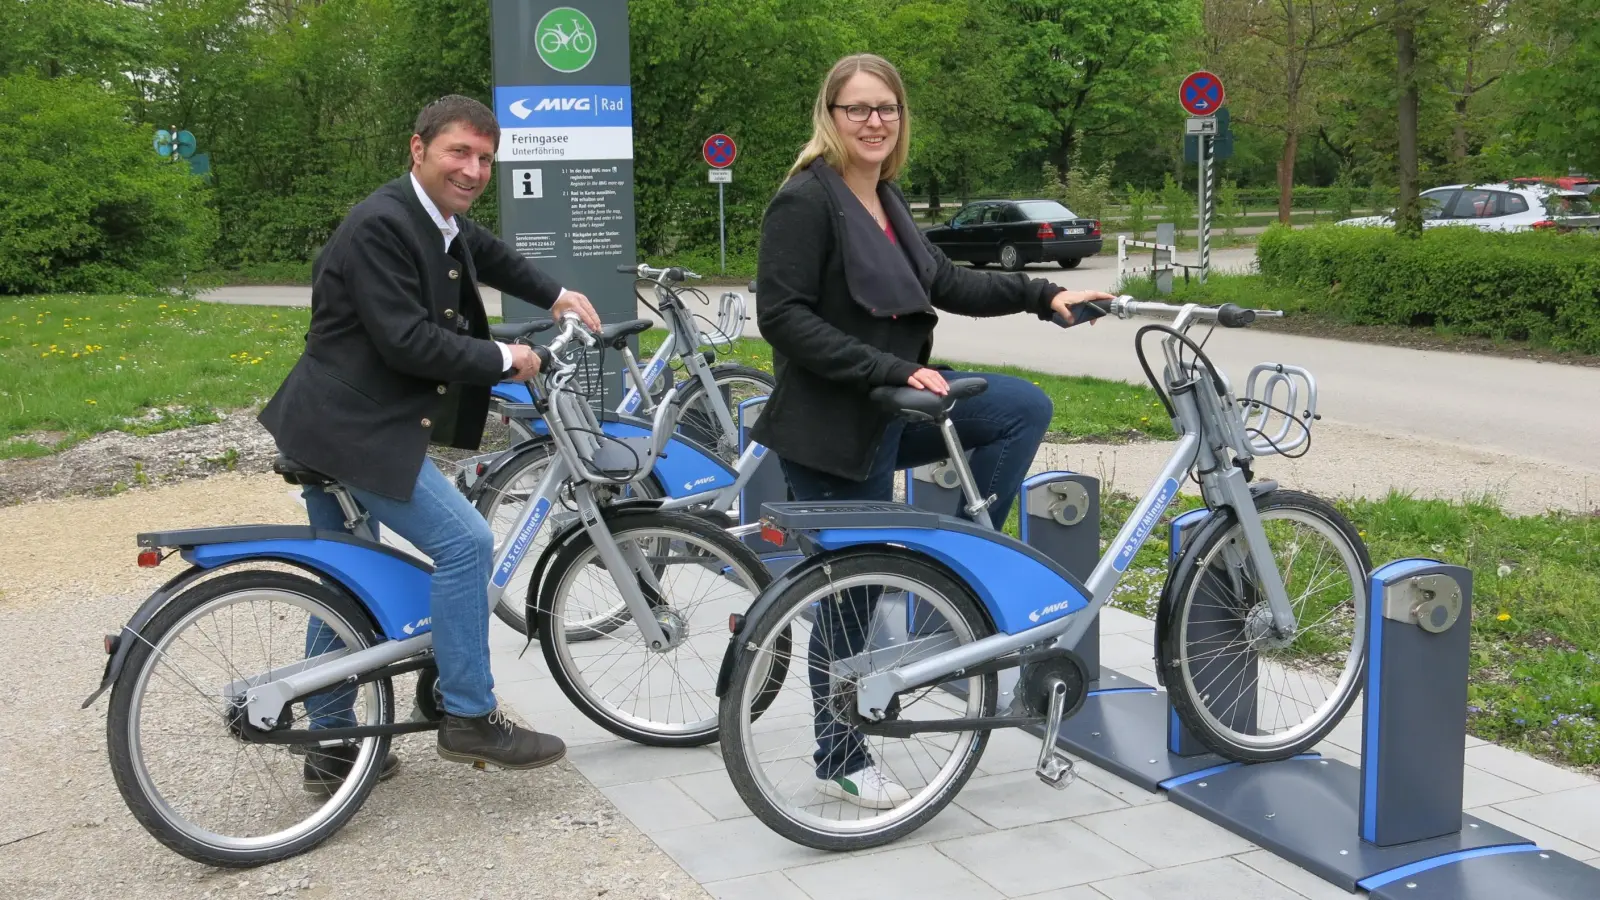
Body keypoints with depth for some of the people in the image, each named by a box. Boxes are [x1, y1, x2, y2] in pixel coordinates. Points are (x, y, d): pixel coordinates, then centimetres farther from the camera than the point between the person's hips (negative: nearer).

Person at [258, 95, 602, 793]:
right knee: (464, 542, -13)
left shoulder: (444, 223, 10)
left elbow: (489, 255, 33)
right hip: (353, 429, -11)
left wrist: (556, 296, 26)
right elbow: (407, 340, -24)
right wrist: (503, 360, -14)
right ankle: (469, 718, -3)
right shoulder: (379, 225, -19)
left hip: (335, 424, 11)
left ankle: (331, 749, 26)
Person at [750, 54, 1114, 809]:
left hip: (889, 410, 8)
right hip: (831, 427, -8)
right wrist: (892, 368, -26)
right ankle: (840, 761, 19)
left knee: (1024, 407, -3)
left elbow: (946, 284, 14)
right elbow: (781, 316, -22)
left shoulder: (884, 201, 11)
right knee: (852, 590, 1)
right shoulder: (806, 201, -15)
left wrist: (1042, 296, 4)